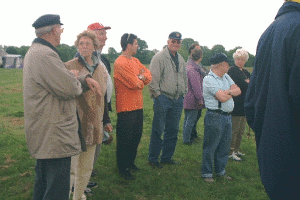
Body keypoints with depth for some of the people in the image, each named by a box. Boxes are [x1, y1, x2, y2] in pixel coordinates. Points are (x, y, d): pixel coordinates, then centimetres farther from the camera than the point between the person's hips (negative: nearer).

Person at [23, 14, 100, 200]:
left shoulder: (36, 51, 15)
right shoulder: (45, 55, -21)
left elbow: (61, 75, 20)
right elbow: (70, 89, -23)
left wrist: (85, 77, 3)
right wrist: (76, 79, 0)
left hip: (43, 134, 11)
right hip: (53, 135, -11)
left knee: (43, 183, 24)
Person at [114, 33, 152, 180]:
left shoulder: (136, 61, 14)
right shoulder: (120, 62, -17)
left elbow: (148, 76, 7)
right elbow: (135, 83, -22)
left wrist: (139, 78, -12)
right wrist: (141, 79, 0)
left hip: (138, 106, 9)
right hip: (126, 108, -9)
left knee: (136, 136, 18)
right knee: (125, 139, 3)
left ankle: (130, 162, 35)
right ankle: (123, 169, 17)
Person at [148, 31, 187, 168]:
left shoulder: (181, 60, 17)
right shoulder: (159, 57, -6)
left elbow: (184, 77, 25)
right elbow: (153, 78, -10)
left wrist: (183, 93, 17)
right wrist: (157, 94, -11)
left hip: (177, 99, 7)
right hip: (163, 98, -7)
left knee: (173, 130, 11)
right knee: (158, 130, -2)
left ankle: (167, 157, 24)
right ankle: (153, 159, 10)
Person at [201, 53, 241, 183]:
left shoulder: (226, 77, 16)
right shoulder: (209, 79, -13)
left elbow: (238, 90, 6)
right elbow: (222, 98, -20)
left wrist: (227, 92, -12)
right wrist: (231, 92, 0)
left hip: (227, 116, 8)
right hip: (215, 117, -8)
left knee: (225, 146, 15)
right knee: (210, 147, 1)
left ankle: (220, 171, 30)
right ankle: (206, 173, 14)